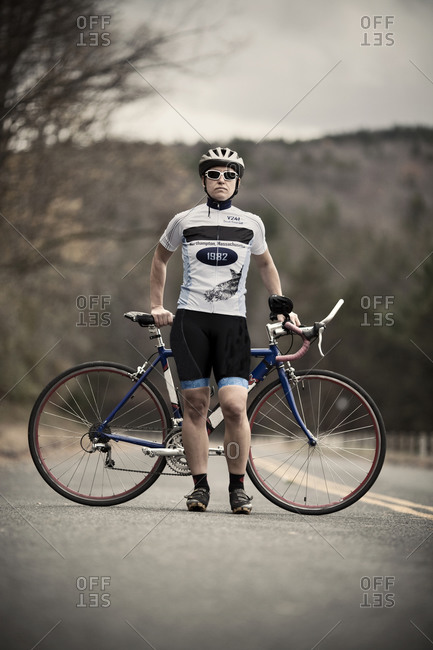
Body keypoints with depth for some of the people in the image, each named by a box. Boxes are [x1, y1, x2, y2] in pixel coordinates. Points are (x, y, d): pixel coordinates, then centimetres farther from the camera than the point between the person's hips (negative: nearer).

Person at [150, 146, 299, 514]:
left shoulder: (251, 224, 9)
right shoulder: (184, 221, 7)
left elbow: (265, 265, 26)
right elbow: (160, 258, 23)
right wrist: (157, 306, 20)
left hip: (232, 322, 0)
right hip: (191, 319, 0)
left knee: (234, 404, -12)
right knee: (195, 404, -2)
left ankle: (238, 487, 1)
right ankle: (200, 486, 7)